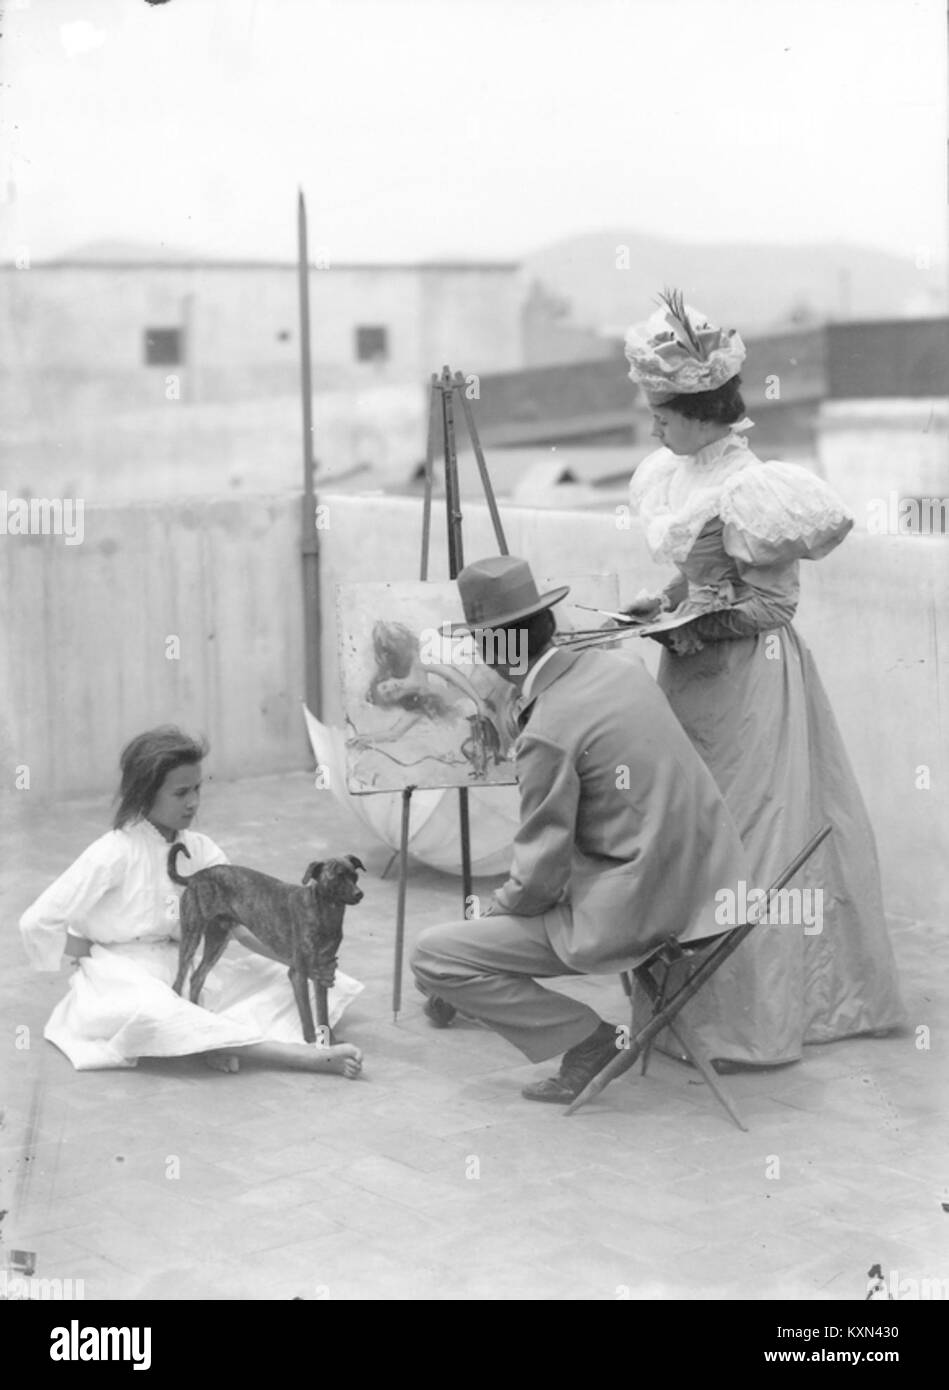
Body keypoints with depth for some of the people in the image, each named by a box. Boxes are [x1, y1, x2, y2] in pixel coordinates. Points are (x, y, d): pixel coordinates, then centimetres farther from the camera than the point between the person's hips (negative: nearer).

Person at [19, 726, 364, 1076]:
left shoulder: (199, 849, 1)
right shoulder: (113, 854, -15)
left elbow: (244, 921, -8)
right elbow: (38, 923, -14)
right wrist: (98, 955, -9)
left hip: (184, 968, 7)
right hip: (120, 980, -7)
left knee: (278, 978, -8)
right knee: (152, 1012, -40)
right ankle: (307, 1057, -45)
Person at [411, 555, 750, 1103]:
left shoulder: (547, 734, -19)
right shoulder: (623, 668, 3)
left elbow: (540, 880, -14)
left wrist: (493, 911, 7)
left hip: (630, 915, -8)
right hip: (706, 888, 8)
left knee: (432, 956, -2)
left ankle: (588, 1037, -1)